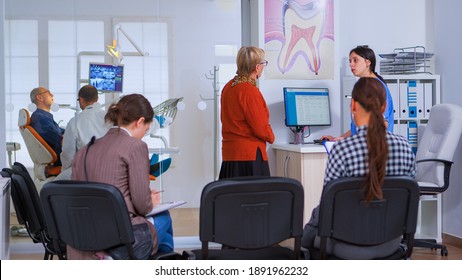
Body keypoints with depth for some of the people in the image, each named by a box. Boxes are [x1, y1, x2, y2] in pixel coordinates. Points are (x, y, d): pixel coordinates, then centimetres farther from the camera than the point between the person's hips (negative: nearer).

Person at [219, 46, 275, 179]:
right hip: (249, 154, -9)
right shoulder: (250, 91, -16)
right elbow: (260, 128, -15)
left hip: (229, 153, 9)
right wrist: (270, 137, 6)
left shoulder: (228, 87, 10)